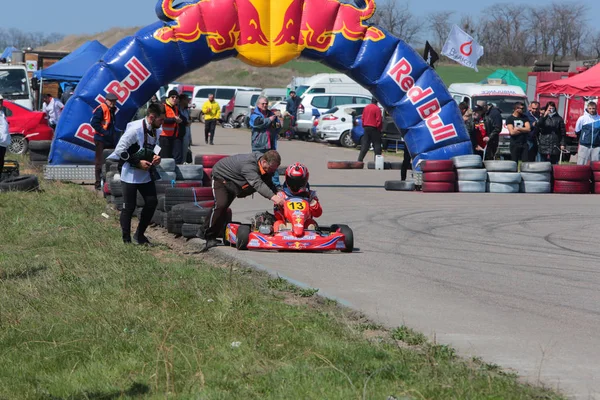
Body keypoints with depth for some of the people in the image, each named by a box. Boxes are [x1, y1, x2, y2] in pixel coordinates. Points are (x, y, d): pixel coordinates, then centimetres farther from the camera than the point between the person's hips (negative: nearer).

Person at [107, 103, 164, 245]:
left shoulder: (156, 131, 1)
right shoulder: (135, 130, -23)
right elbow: (120, 150, -20)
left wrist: (155, 157, -2)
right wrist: (137, 162, -21)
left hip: (146, 174, 7)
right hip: (131, 175, -7)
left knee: (152, 202, 5)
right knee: (129, 207, -1)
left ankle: (140, 235, 21)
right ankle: (126, 240, 11)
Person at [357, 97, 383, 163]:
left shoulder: (366, 108, 8)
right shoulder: (377, 108, -12)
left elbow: (363, 118, 12)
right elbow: (378, 120, -13)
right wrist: (379, 128, -2)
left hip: (366, 127, 6)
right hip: (374, 128, -6)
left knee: (364, 144, 9)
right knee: (377, 144, 0)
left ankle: (360, 159, 4)